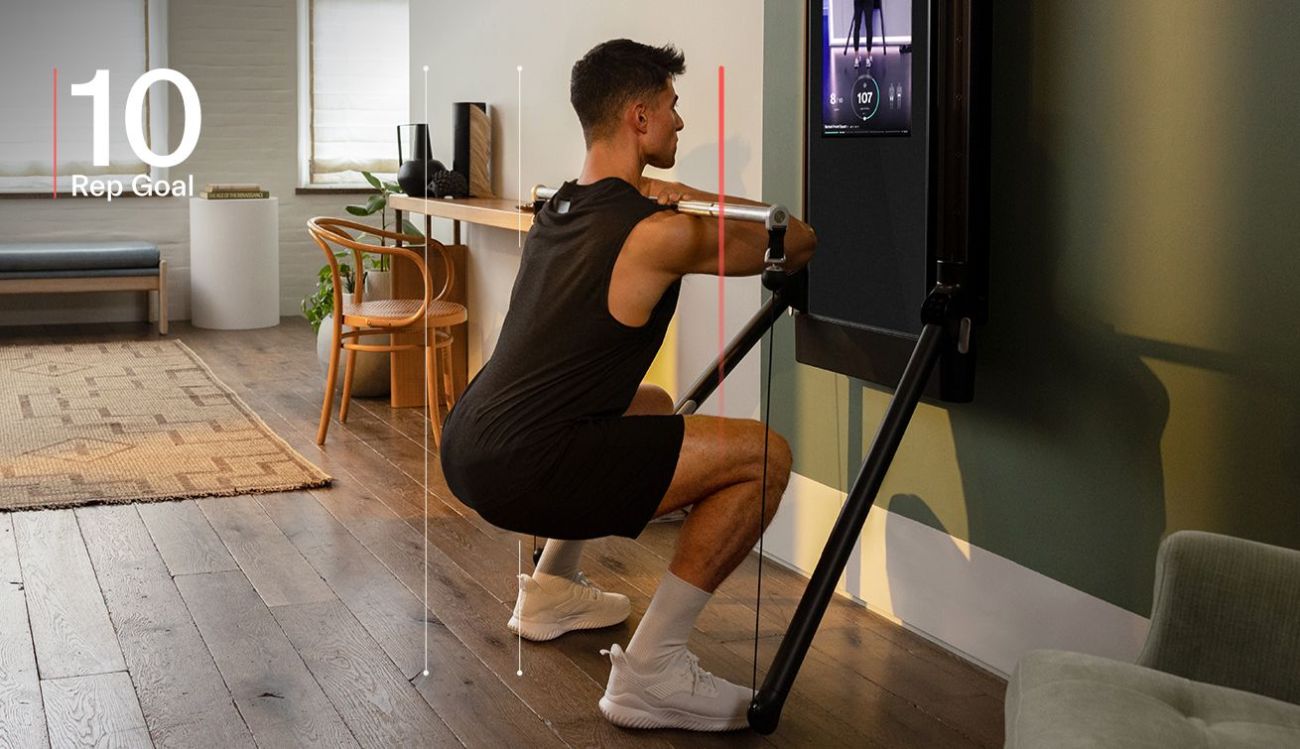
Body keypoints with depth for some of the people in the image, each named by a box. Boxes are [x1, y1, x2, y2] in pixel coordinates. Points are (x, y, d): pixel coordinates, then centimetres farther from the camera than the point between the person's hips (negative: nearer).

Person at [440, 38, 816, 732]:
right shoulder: (658, 233, -12)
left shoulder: (558, 209, 15)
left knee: (650, 407, 34)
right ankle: (650, 671, -7)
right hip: (520, 472, -10)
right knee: (764, 456, -10)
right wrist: (694, 199, 16)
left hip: (465, 448, 10)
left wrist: (660, 196, 23)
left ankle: (553, 593, 36)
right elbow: (799, 242, 2)